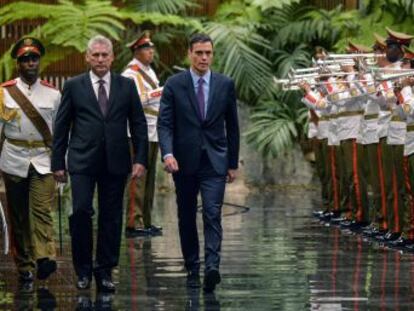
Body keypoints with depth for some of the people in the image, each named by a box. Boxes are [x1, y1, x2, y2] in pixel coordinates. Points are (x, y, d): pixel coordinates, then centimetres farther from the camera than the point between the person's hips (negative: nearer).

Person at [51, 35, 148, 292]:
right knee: (81, 211, -12)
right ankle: (83, 269, 1)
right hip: (82, 161, -1)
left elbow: (139, 124, 7)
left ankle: (105, 271, 13)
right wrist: (58, 162, 1)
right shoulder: (74, 86, 4)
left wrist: (140, 159, -1)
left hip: (115, 162, 2)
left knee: (111, 217, 4)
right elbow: (62, 126, 6)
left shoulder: (127, 86, 7)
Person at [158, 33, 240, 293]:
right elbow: (165, 123, -6)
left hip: (214, 162, -1)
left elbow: (232, 126, 9)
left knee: (212, 214, -14)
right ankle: (192, 269, 18)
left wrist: (233, 163, 9)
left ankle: (212, 267, -24)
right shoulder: (174, 85, -1)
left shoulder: (225, 85, 3)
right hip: (184, 161, 1)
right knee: (187, 217, 8)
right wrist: (167, 153, -22)